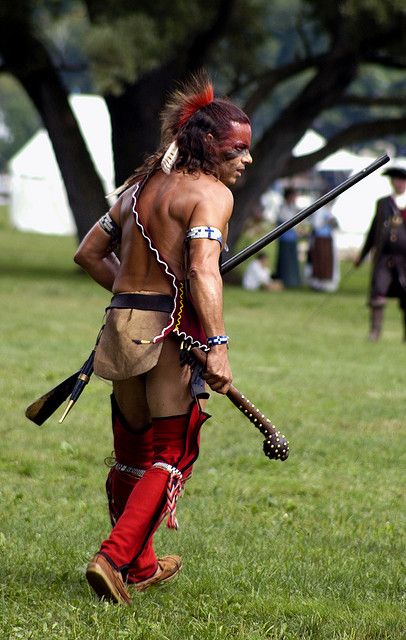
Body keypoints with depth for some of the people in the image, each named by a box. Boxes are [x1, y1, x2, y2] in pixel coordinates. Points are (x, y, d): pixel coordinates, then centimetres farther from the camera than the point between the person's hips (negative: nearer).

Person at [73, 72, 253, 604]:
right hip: (172, 331, -7)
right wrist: (218, 346, -28)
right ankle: (114, 557, -12)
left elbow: (89, 253, 20)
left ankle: (140, 565, 29)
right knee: (170, 456, 2)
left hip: (122, 323, 7)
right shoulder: (210, 193, -9)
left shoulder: (141, 185, 15)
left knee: (133, 452, 18)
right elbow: (203, 271, -23)